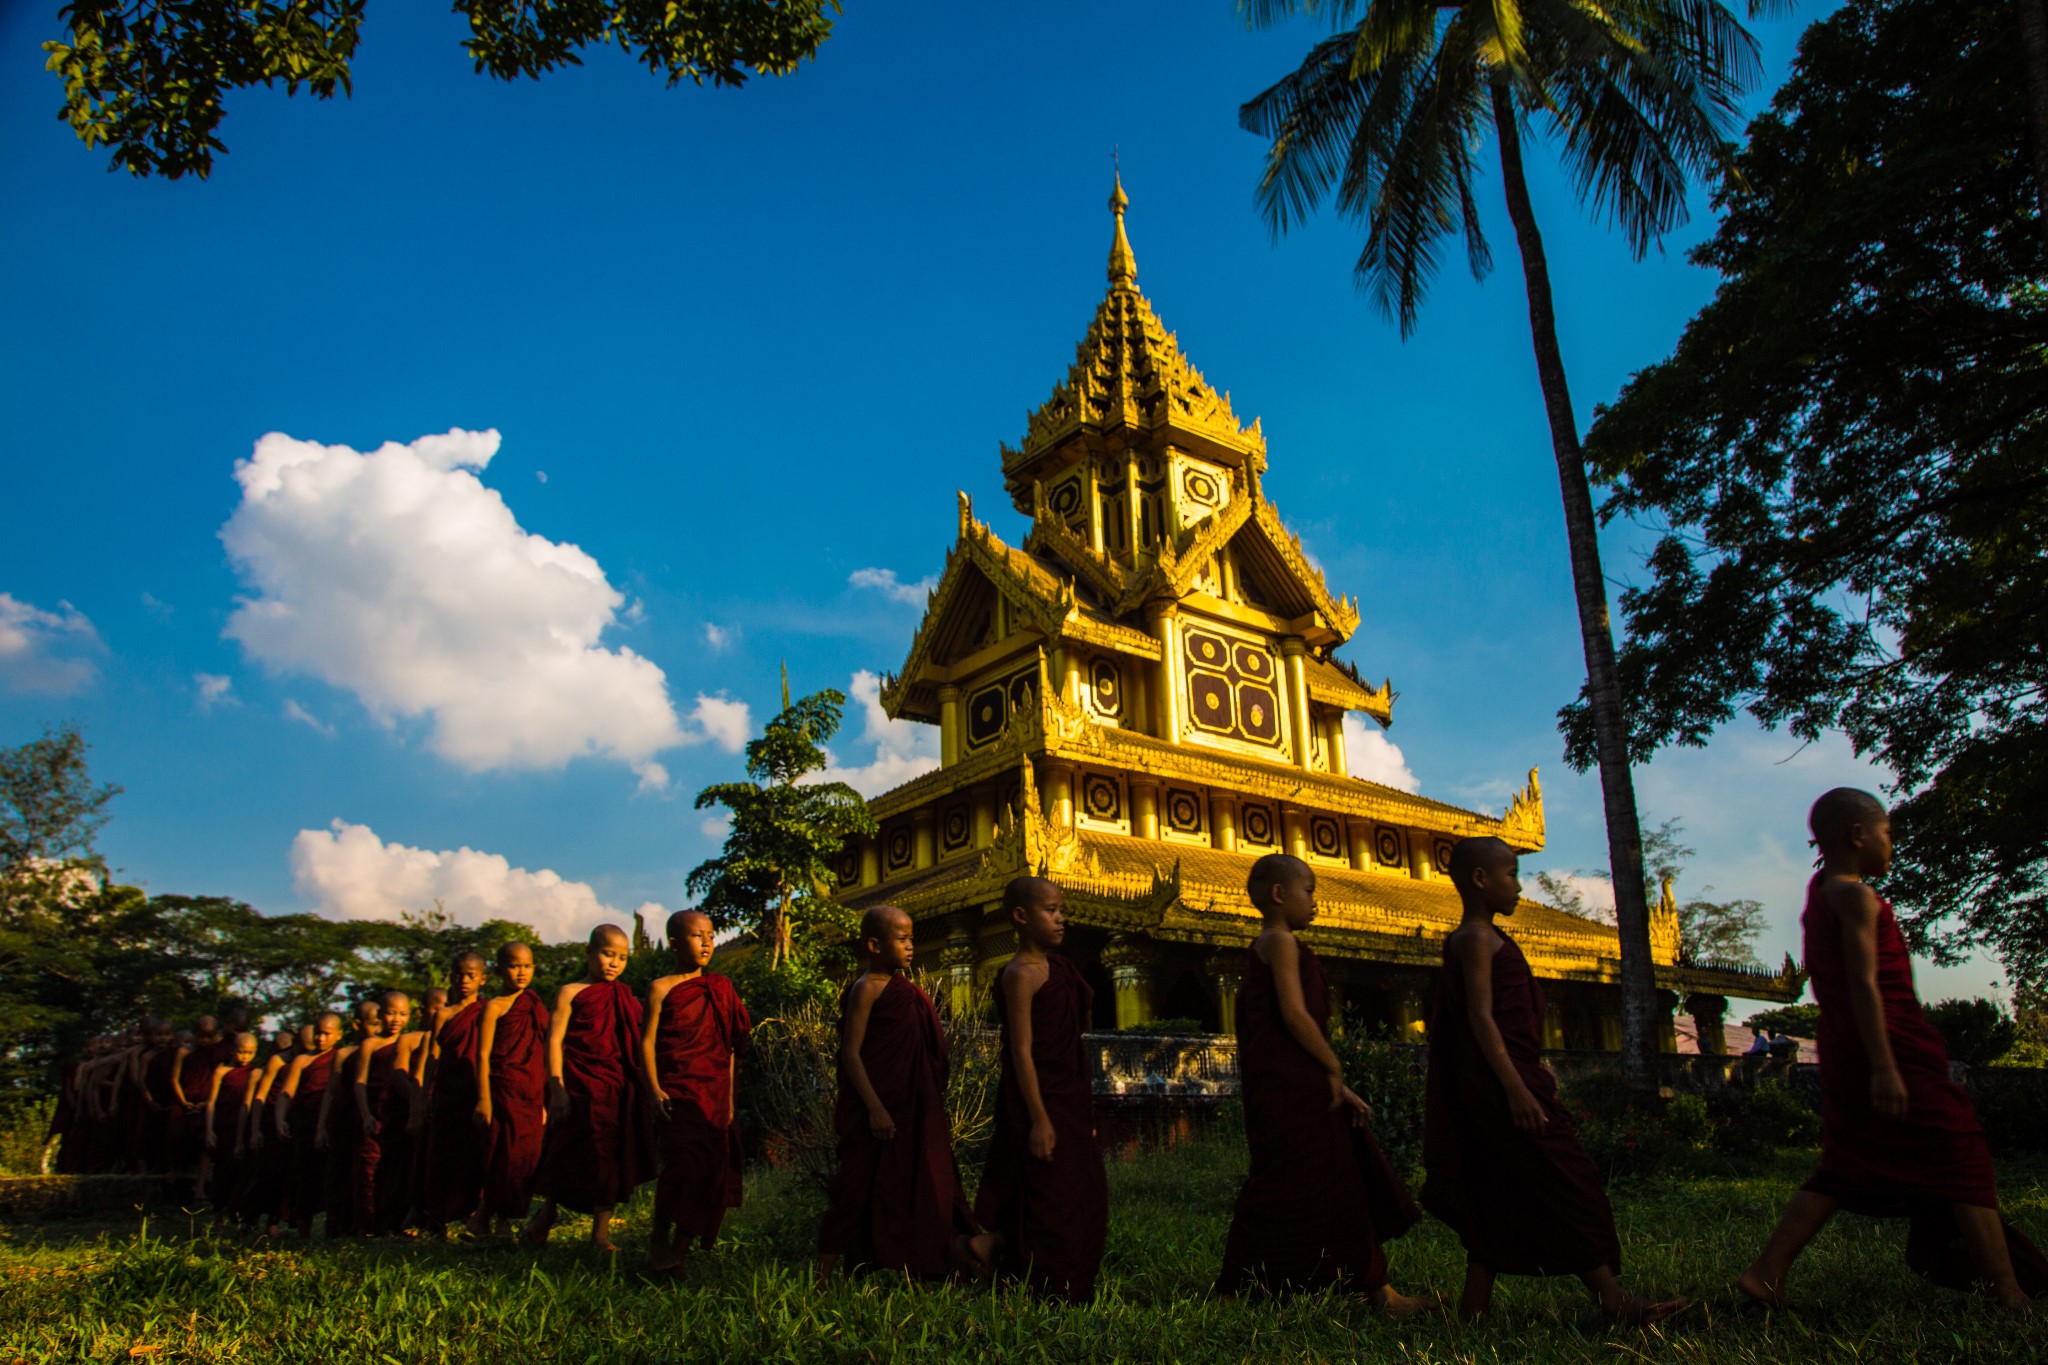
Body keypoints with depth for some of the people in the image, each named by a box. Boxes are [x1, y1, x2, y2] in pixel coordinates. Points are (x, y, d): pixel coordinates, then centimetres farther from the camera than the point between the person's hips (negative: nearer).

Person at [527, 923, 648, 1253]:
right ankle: (547, 1211, 29)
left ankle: (601, 1232, 15)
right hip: (580, 1086, -4)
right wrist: (556, 1087, -15)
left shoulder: (627, 999, 13)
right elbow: (555, 1039, -6)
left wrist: (643, 1087, 8)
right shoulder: (571, 993, 0)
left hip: (620, 1090, 4)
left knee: (613, 1159, 5)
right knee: (568, 1156, 2)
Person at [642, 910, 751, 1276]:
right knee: (682, 1163, -18)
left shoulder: (721, 987, 11)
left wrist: (729, 1095, 11)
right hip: (676, 1092, -4)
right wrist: (654, 1089, -15)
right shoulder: (662, 988, 0)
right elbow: (647, 1041, -4)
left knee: (710, 1171, 2)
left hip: (714, 1094, 4)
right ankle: (660, 1238, 2)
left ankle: (679, 1252, 14)